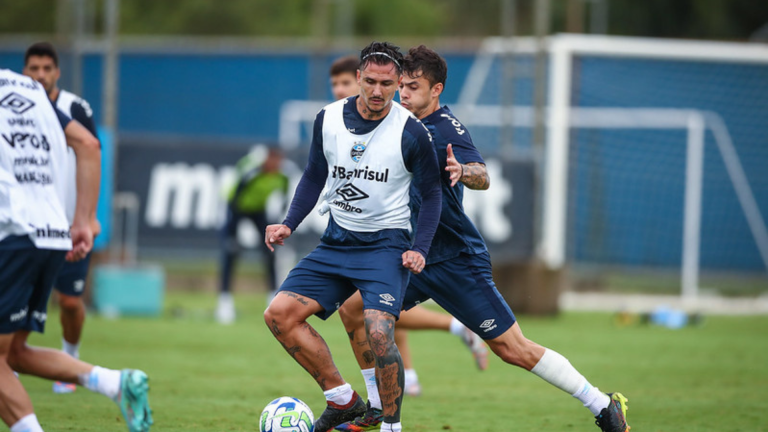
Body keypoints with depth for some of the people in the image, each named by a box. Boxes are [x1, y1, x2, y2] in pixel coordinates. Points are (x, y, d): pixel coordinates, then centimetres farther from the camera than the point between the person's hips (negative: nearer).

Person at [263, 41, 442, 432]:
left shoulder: (411, 133, -10)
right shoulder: (328, 120, 0)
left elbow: (431, 193, 0)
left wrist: (419, 249, -12)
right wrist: (289, 224, 1)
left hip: (386, 245, -5)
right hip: (336, 242, 5)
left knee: (377, 332, -26)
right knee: (279, 314, -8)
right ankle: (341, 398, 4)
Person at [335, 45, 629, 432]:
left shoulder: (446, 129, -15)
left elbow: (482, 177, -34)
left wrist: (463, 171, -54)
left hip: (457, 262, -8)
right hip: (416, 257, 8)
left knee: (514, 350, -9)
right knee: (354, 312, -1)